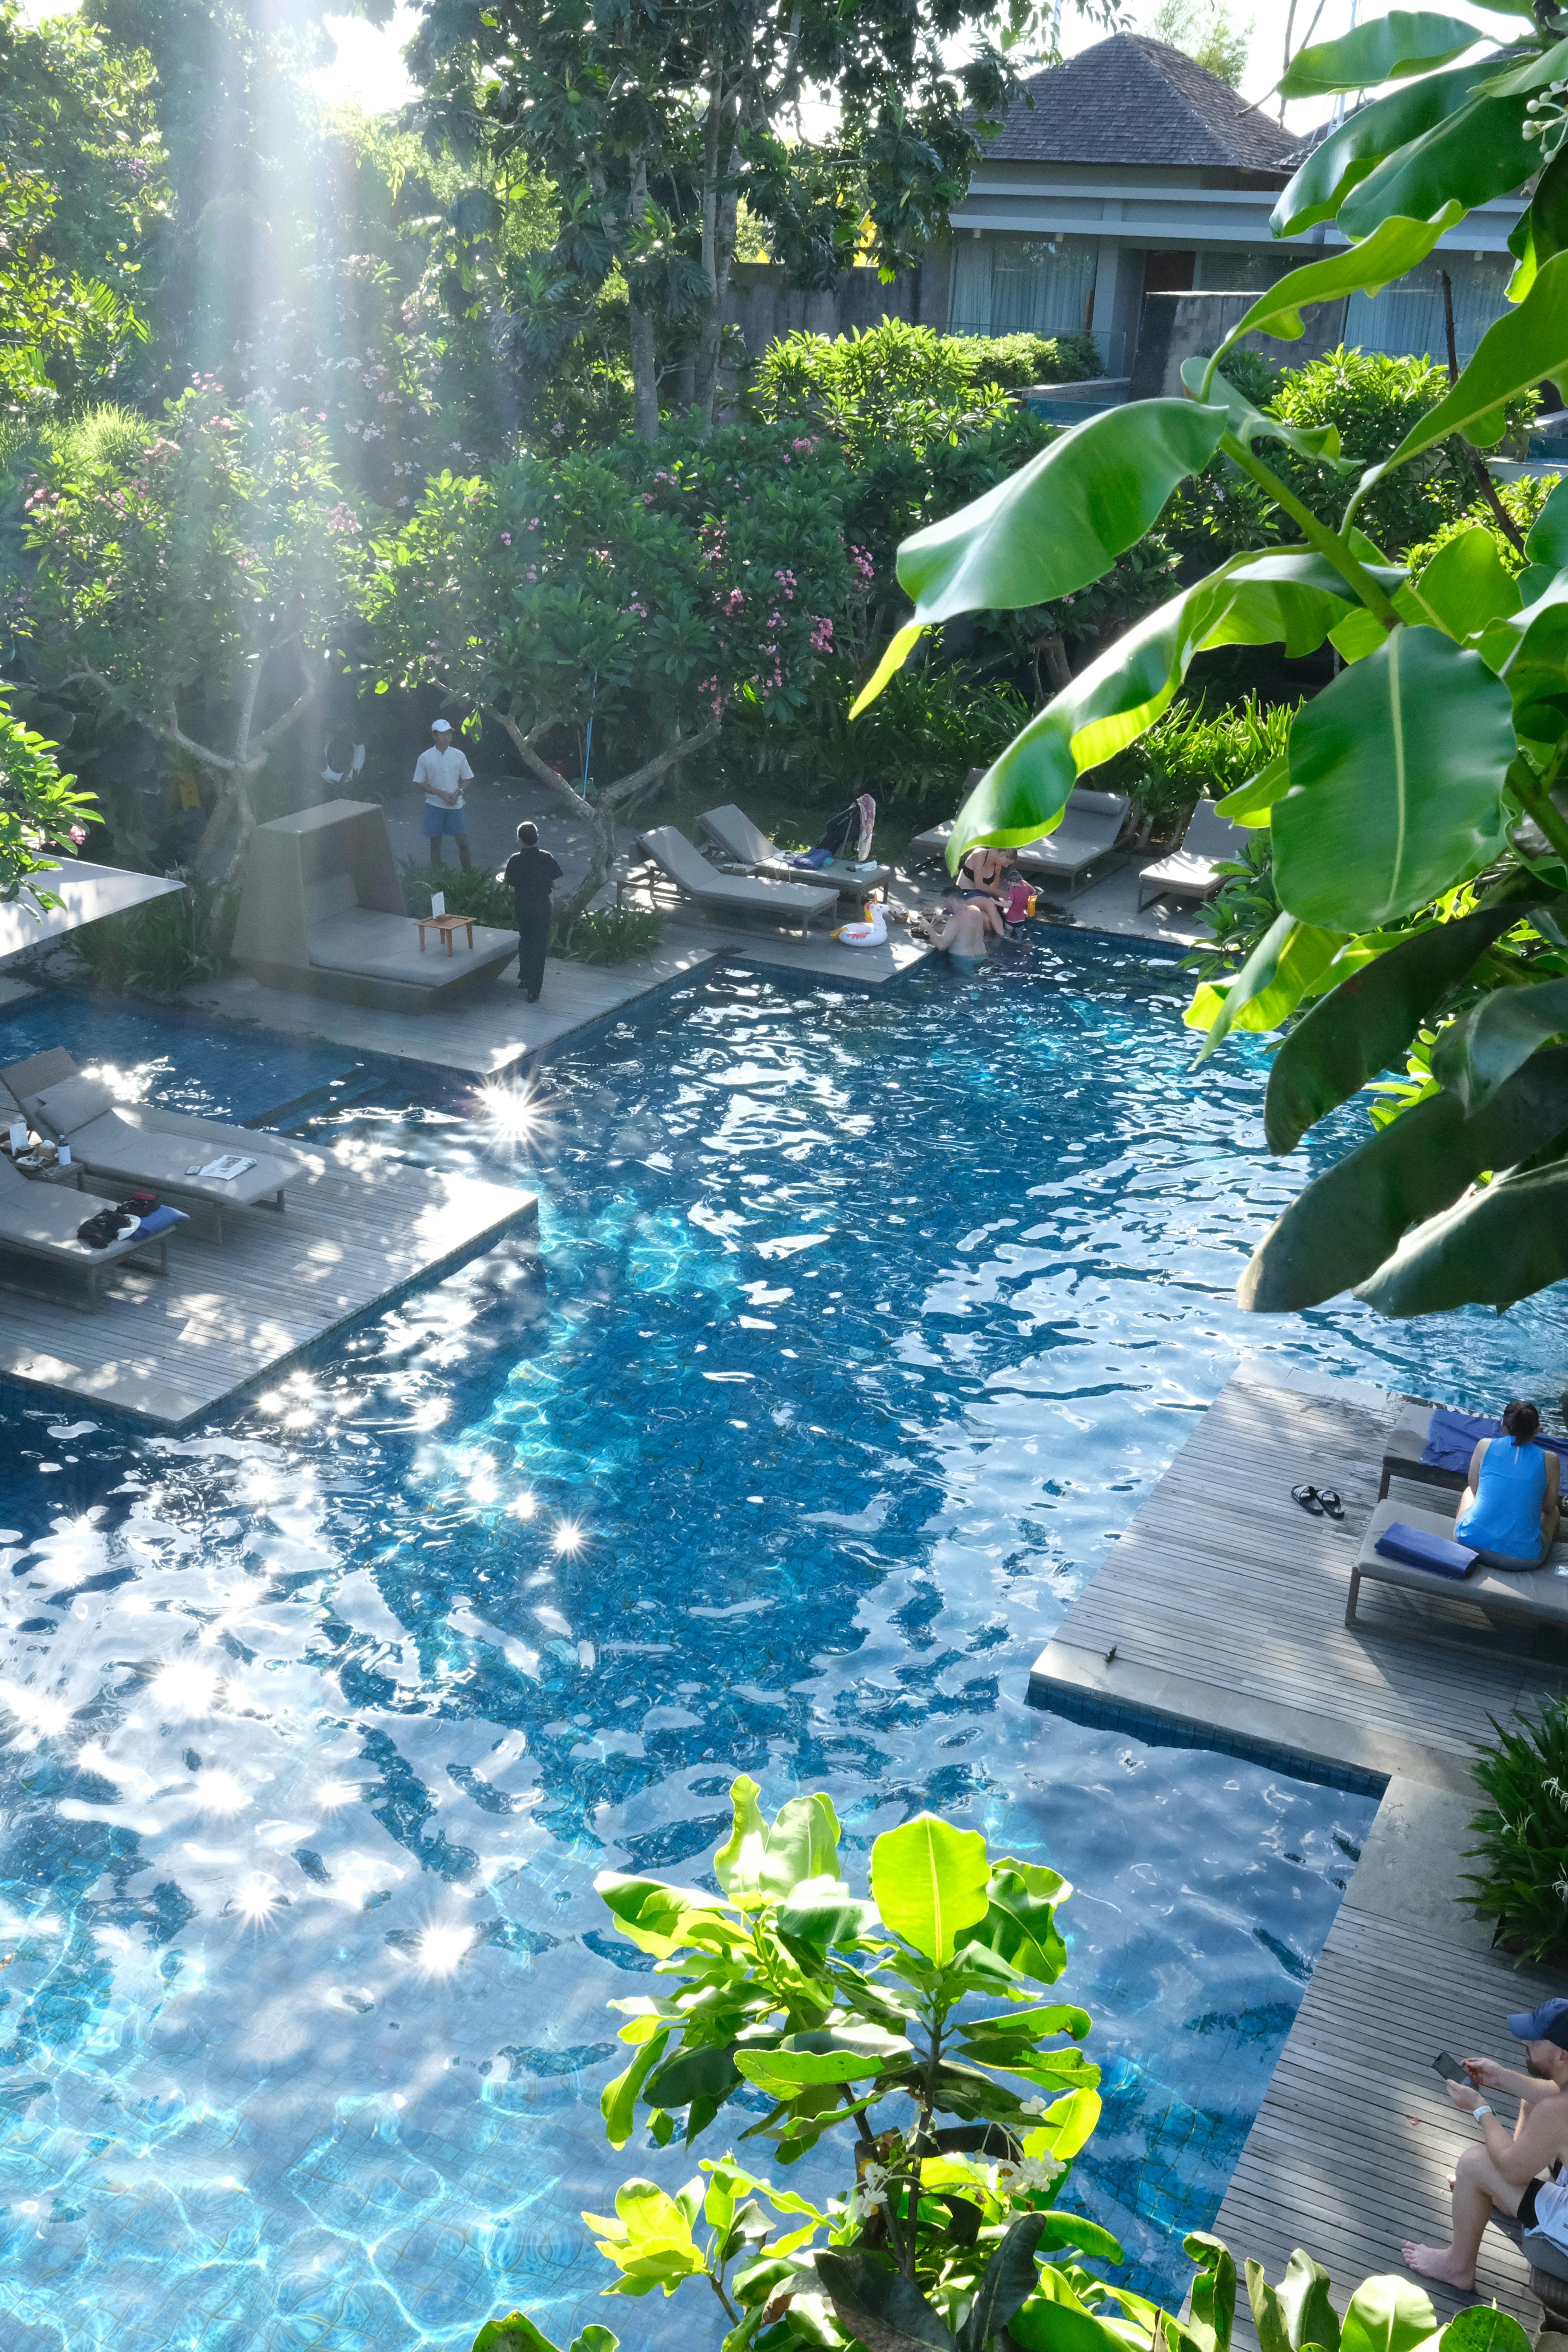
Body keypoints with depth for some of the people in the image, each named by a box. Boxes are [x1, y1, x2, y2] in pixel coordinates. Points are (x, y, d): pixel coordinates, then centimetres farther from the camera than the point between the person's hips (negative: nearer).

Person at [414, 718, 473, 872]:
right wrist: (442, 794, -14)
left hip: (456, 805, 1)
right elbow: (421, 783, -2)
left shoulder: (459, 755, 0)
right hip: (435, 806, -1)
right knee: (436, 843, 5)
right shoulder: (425, 758, -6)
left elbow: (467, 779, 8)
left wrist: (457, 793, -11)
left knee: (463, 843, -1)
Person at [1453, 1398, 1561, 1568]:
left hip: (1471, 1545, 1)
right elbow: (1548, 1508, 8)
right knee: (1553, 1512, 33)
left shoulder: (1485, 1446, -2)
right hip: (1522, 1559, -1)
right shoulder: (1549, 1460, -4)